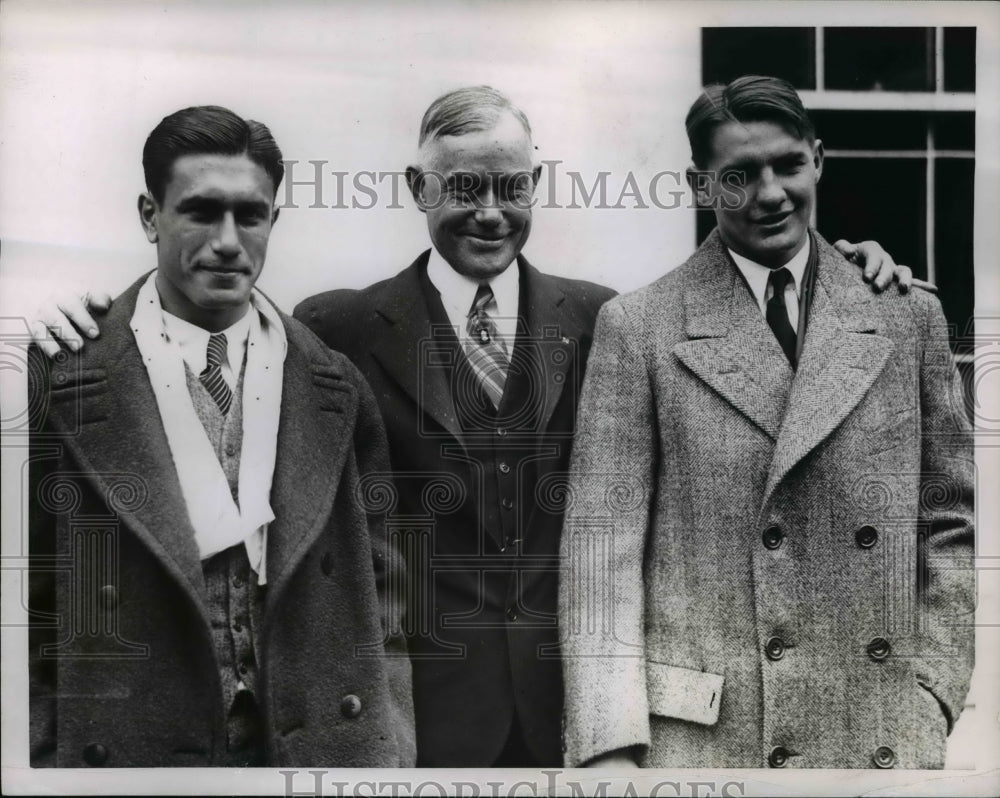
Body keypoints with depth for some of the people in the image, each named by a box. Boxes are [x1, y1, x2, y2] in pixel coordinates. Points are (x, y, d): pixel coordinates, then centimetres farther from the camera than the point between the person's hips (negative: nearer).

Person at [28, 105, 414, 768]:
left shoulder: (337, 383, -1)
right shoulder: (60, 378, -7)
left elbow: (381, 591, 4)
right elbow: (33, 614, -3)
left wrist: (396, 752, 0)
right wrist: (46, 761, -5)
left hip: (328, 742, 2)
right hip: (130, 747, -2)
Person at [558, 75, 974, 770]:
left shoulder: (907, 315, 6)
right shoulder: (636, 328, -1)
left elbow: (949, 525, 9)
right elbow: (603, 538, -6)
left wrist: (931, 698, 1)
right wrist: (611, 746, -12)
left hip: (879, 734, 2)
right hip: (697, 737, -2)